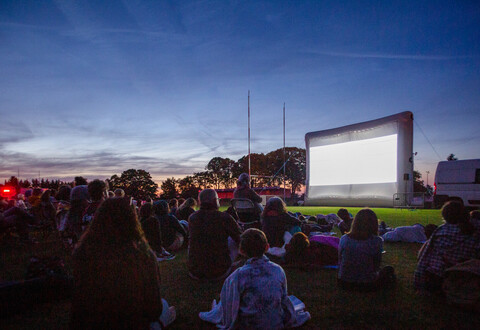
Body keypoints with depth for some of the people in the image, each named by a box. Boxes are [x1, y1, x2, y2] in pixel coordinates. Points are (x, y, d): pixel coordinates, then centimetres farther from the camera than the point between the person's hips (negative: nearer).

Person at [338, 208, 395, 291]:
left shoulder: (344, 239, -10)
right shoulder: (377, 241, -17)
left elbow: (340, 262, 1)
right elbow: (376, 266, -5)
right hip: (368, 285, -3)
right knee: (389, 269, 24)